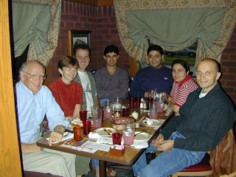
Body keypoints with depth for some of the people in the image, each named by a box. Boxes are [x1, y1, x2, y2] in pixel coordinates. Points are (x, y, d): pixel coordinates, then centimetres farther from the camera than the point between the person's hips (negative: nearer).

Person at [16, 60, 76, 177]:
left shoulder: (44, 91, 3)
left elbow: (56, 117, 2)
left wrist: (58, 130, -19)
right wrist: (25, 147, -27)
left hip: (36, 142, 6)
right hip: (18, 149, -6)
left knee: (69, 153, -8)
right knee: (57, 161, -19)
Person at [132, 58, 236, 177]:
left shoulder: (222, 105, -16)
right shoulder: (195, 94, 11)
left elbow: (209, 142, -18)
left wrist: (174, 144, -20)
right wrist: (163, 134, -1)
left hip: (192, 149, -8)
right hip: (174, 136, 8)